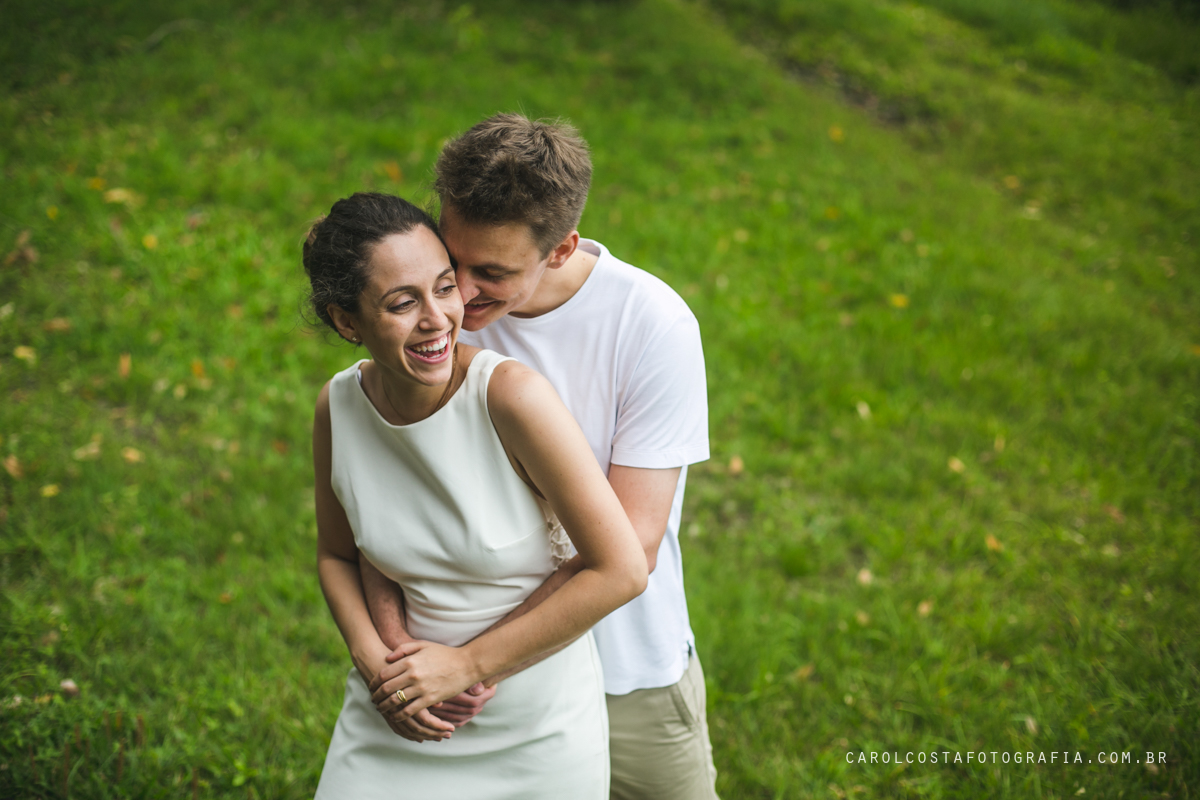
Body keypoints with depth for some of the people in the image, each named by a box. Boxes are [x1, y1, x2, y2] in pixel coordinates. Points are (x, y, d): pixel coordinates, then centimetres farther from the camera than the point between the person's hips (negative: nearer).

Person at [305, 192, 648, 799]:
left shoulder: (512, 395, -24)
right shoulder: (339, 406, -10)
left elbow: (620, 572, -22)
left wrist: (467, 663, -17)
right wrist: (371, 657, -11)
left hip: (538, 731, -2)